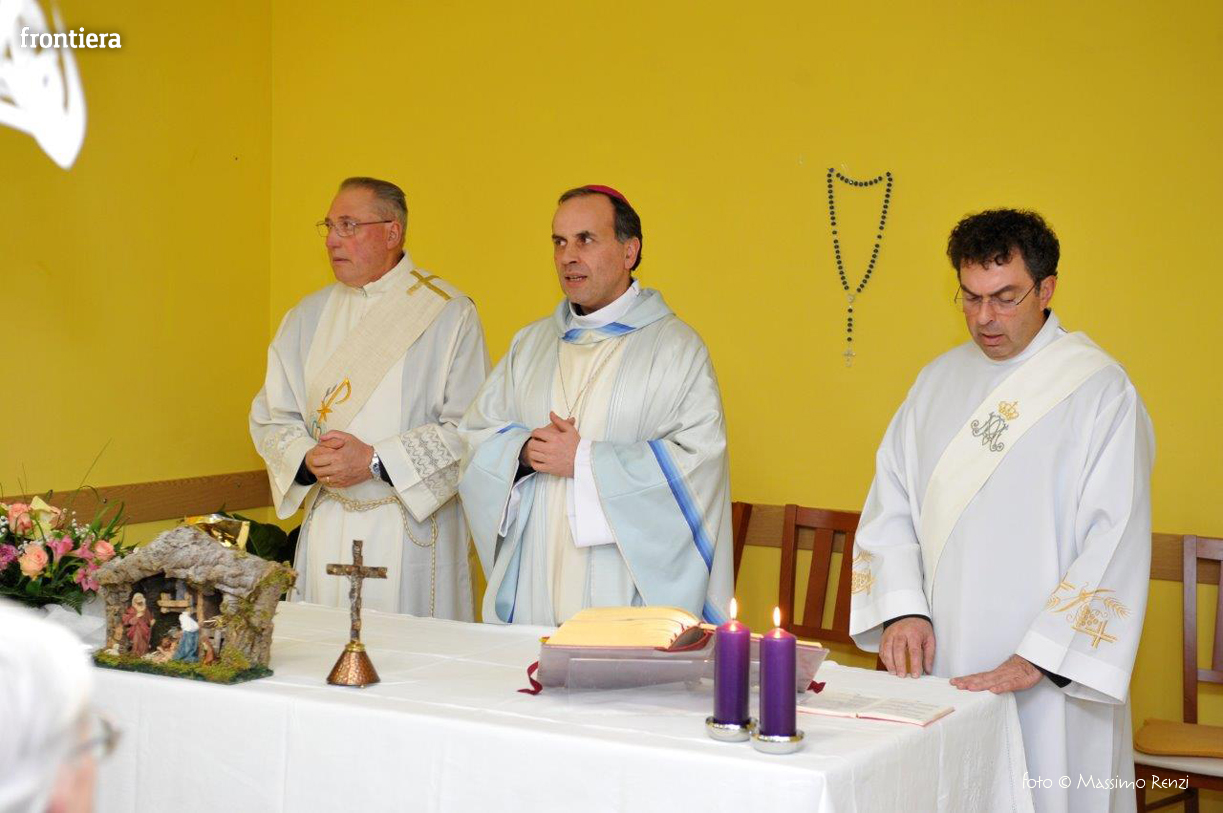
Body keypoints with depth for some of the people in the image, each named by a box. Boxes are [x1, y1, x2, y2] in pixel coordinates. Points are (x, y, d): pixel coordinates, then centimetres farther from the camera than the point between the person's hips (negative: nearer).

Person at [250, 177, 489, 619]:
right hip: (326, 529, 4)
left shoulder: (449, 314, -4)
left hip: (412, 531, -4)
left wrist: (376, 462, -15)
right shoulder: (307, 318, 12)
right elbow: (271, 417, 10)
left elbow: (469, 428, -11)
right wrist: (310, 461, -10)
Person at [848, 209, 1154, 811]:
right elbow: (891, 502, 9)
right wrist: (903, 609, -6)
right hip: (940, 664, 4)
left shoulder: (1100, 391, -6)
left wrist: (1038, 659, -17)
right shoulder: (939, 382, 11)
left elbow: (1114, 542, -12)